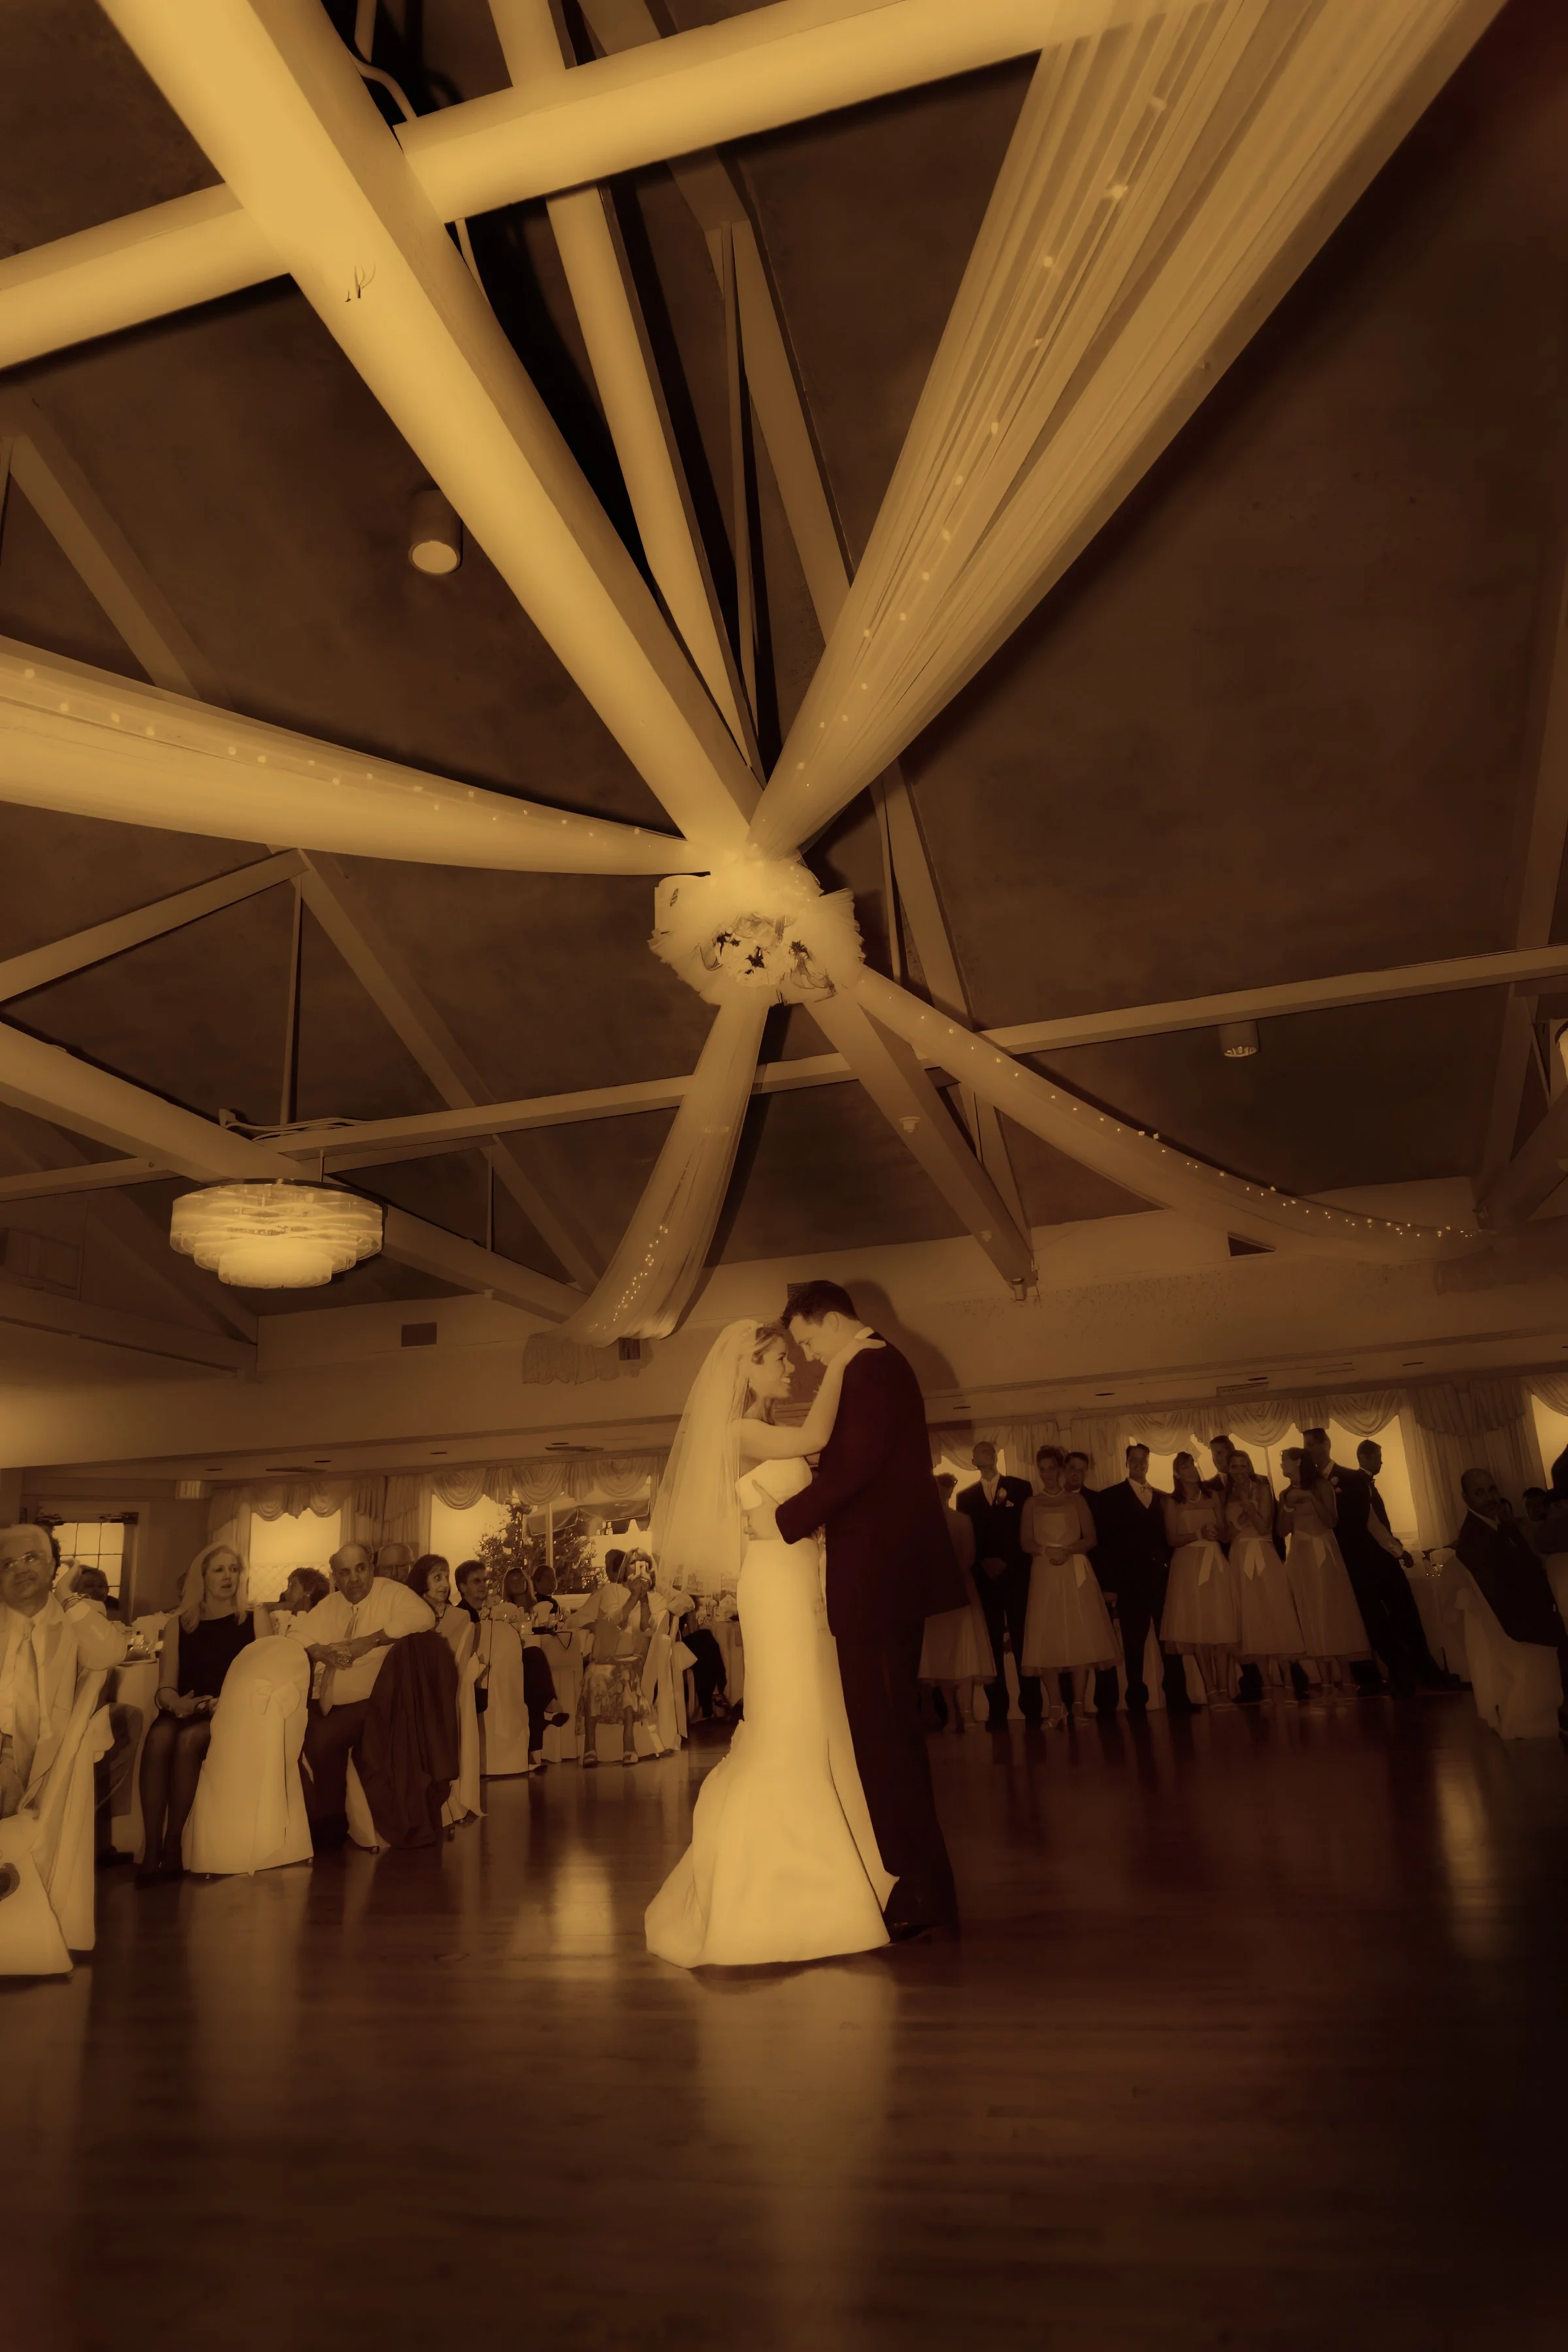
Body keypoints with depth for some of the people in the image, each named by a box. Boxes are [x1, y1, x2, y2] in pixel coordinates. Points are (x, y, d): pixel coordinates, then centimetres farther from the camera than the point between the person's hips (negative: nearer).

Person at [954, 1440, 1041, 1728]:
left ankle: (1033, 1709, 0)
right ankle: (997, 1711, 1)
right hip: (984, 1579, 1)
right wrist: (984, 1563, -8)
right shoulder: (966, 1497, 15)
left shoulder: (1020, 1488, 9)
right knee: (991, 1645, -1)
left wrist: (1007, 1562, -8)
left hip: (1016, 1575, -1)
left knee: (1023, 1642, -3)